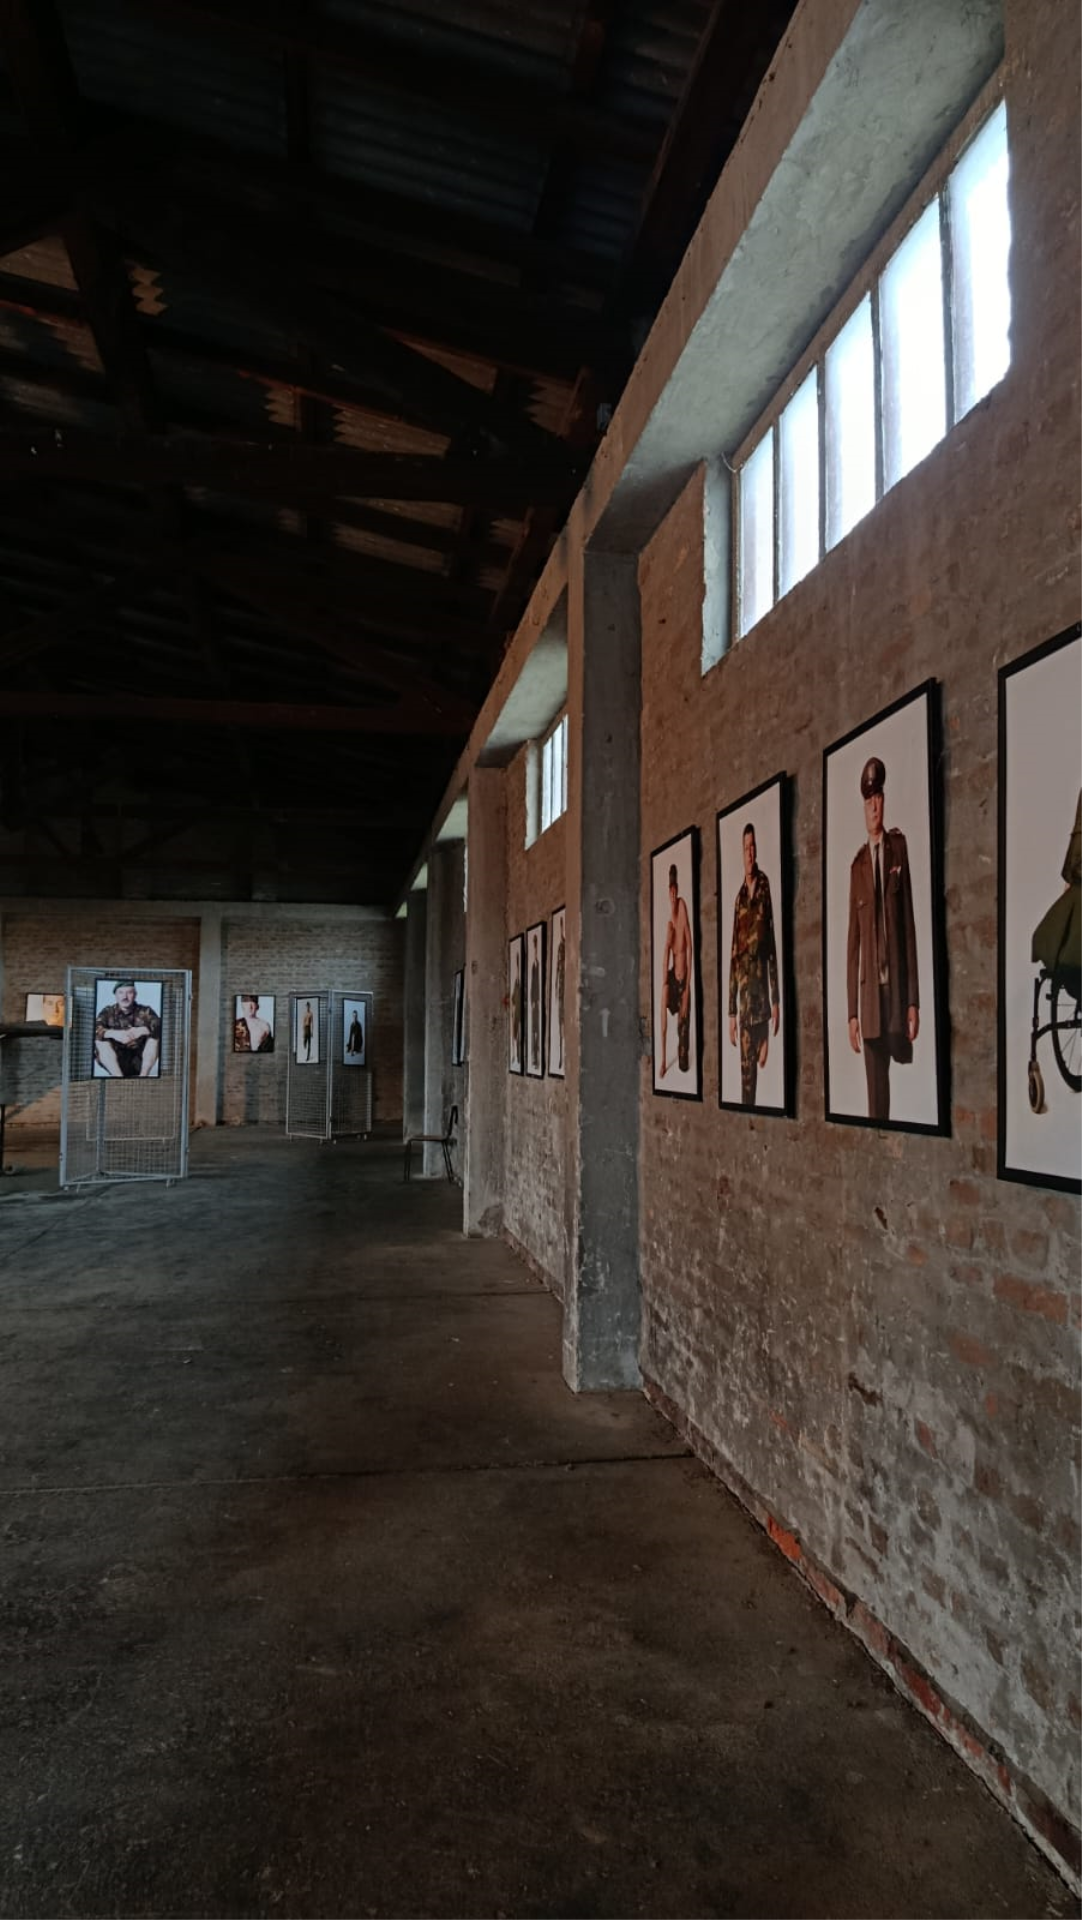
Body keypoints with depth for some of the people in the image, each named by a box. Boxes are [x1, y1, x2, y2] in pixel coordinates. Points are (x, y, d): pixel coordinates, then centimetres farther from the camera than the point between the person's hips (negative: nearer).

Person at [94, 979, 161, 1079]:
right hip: (115, 1061, 0)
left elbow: (159, 1026, -16)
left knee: (154, 1037, -19)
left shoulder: (145, 1012, 2)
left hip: (139, 1061, 0)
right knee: (100, 1041, -22)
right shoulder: (108, 1012, 2)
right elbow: (94, 1030, -17)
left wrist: (141, 1030, -35)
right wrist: (114, 1033, -36)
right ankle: (119, 1077, -33)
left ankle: (143, 1075, -29)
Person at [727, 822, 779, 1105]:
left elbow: (773, 945, -2)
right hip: (744, 997, 4)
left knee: (762, 1060, -2)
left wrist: (776, 1000, -5)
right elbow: (733, 955, 10)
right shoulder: (739, 898, 11)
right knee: (746, 1069, 6)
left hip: (762, 994, -4)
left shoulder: (765, 886, 0)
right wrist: (731, 1010, 7)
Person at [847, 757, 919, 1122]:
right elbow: (853, 939, 8)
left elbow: (909, 922, 1)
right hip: (869, 992, 2)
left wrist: (914, 999, -4)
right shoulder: (857, 865, 10)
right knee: (875, 1090, 4)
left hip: (897, 986, -2)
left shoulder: (899, 847, 4)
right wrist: (852, 1011, 4)